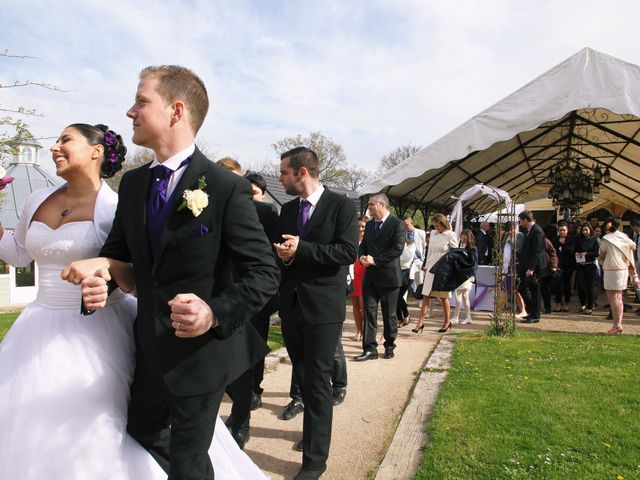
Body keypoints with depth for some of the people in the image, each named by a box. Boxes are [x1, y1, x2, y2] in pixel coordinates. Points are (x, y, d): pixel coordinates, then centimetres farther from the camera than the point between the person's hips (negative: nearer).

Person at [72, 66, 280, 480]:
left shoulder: (228, 188, -19)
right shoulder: (132, 183, 2)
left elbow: (264, 272, -18)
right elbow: (119, 251, 9)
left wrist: (216, 313, -34)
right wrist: (99, 270, -14)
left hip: (202, 349, -6)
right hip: (150, 347, 7)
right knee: (142, 435, 27)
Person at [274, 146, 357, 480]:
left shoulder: (341, 205, -8)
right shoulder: (287, 209, 11)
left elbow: (348, 251, -16)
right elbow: (282, 249, 15)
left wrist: (301, 249, -21)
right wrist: (283, 255, -9)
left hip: (322, 307, -6)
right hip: (291, 305, 6)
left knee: (317, 379, -1)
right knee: (302, 376, 19)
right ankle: (316, 426, 41)